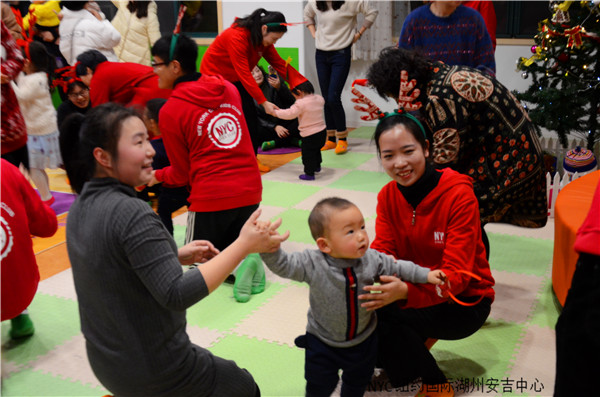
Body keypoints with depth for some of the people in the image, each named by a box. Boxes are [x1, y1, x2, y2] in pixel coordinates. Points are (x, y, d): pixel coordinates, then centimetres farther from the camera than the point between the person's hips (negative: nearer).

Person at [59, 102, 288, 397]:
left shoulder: (82, 207, 0)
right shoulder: (130, 213, -27)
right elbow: (177, 295, -29)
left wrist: (177, 257, 2)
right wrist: (244, 245, -28)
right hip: (154, 371, -8)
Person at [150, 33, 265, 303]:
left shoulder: (170, 111, -9)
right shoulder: (228, 89, 6)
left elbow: (181, 174, -1)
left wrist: (157, 176, 21)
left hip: (211, 198, -5)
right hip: (251, 190, 5)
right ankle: (248, 261, -6)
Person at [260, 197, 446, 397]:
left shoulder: (371, 258, -18)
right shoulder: (313, 264, -29)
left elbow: (396, 267, -2)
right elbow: (282, 265, -31)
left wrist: (426, 275, -2)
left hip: (363, 339, 3)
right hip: (323, 342, -3)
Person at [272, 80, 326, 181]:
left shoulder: (301, 103, -21)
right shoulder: (319, 99, 2)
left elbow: (290, 114, -23)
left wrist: (276, 112, -10)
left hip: (309, 135, -8)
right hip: (322, 131, 8)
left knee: (308, 155, 5)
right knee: (316, 150, 29)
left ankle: (309, 173, 10)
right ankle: (317, 166, 47)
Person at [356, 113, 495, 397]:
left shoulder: (459, 195, -22)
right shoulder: (387, 196, -4)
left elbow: (456, 275, -27)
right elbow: (382, 249, -10)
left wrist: (405, 291, -46)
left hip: (464, 299, -5)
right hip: (415, 289, 5)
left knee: (381, 317, -27)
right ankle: (417, 341, 5)